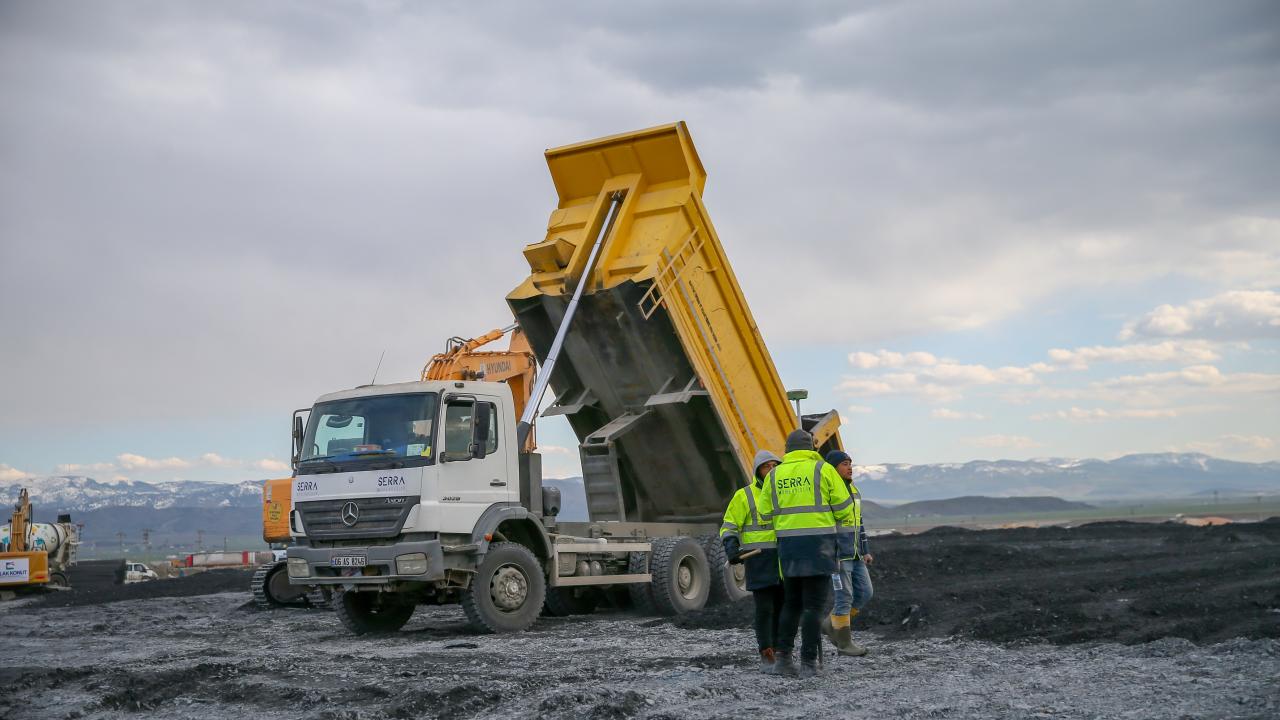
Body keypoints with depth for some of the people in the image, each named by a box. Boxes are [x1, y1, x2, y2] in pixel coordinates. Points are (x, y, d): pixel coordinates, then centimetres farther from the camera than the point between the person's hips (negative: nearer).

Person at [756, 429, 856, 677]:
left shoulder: (774, 475, 9)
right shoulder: (823, 469, -1)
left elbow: (766, 514, 11)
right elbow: (844, 506, -1)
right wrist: (846, 525, 19)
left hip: (787, 545, 4)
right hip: (818, 544, -4)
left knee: (792, 603, 15)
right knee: (813, 606, -1)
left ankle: (784, 657, 7)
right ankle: (808, 663, -4)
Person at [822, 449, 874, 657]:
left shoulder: (853, 491, 14)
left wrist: (865, 552, 15)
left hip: (854, 554, 8)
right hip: (836, 554, -8)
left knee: (864, 593, 6)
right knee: (844, 597, -6)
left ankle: (832, 624, 19)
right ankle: (844, 643, 4)